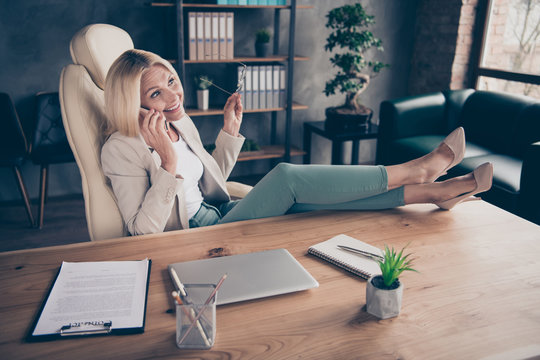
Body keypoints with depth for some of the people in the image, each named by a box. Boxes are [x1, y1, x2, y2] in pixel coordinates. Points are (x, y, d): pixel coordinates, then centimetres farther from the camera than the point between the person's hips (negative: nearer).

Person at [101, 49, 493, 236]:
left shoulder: (182, 123, 7)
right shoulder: (121, 150, -15)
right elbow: (144, 230, -21)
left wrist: (230, 130, 5)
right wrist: (168, 162, -31)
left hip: (218, 218, 8)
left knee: (308, 198, -12)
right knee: (286, 177, -23)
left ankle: (429, 192, -5)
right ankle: (414, 170, -10)